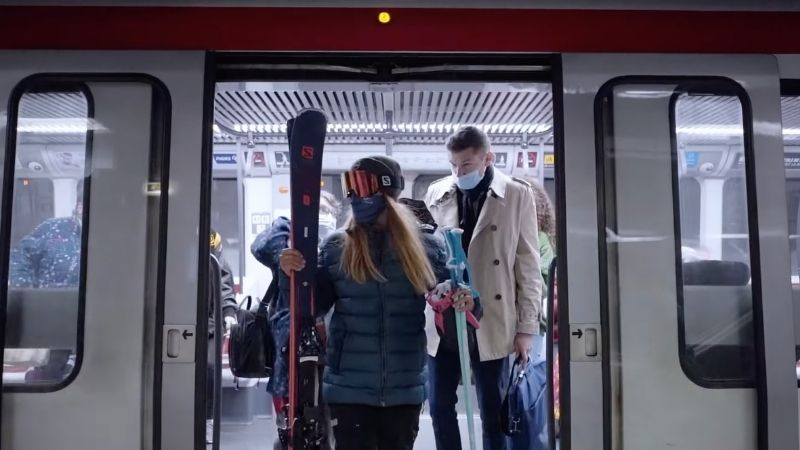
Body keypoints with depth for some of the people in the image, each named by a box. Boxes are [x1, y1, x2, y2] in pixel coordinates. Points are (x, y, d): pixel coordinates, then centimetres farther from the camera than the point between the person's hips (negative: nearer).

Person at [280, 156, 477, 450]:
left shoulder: (427, 247, -1)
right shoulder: (335, 247, -1)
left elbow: (450, 298, 7)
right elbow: (312, 306, 2)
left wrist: (465, 302, -15)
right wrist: (295, 275, -16)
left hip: (405, 389, 1)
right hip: (348, 388, -1)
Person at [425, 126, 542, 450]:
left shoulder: (517, 195, -3)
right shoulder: (436, 194, 5)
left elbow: (528, 266, -2)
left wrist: (527, 327, -4)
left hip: (491, 323, -3)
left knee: (493, 411, 7)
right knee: (440, 406, 10)